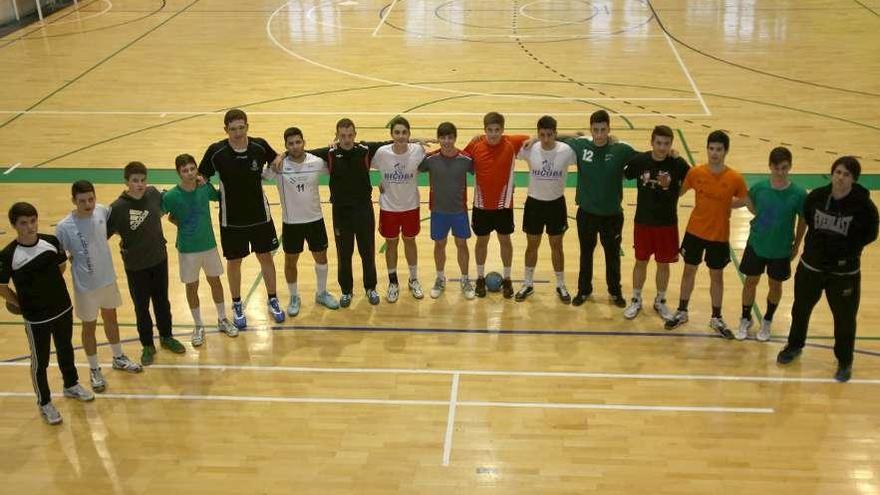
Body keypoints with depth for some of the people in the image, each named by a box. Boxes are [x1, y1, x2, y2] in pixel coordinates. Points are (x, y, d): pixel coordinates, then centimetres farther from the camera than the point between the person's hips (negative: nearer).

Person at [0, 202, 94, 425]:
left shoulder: (51, 241, -9)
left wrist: (46, 285, 9)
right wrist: (21, 304, -2)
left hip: (63, 309, 4)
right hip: (36, 318, -4)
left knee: (65, 351, 24)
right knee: (40, 361, 11)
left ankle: (71, 385, 48)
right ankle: (44, 403, 30)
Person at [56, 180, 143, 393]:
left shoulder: (102, 211, -12)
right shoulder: (64, 227, -24)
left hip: (108, 278, 4)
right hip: (86, 286, -4)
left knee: (111, 318, 23)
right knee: (89, 326, 13)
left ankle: (119, 358, 44)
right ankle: (94, 370, 32)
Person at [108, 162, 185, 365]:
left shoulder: (153, 194, -11)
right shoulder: (117, 208, -22)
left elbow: (164, 208, 11)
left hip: (159, 259, 3)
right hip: (135, 266, -3)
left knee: (162, 301, 20)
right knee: (141, 306, 14)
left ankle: (166, 337, 41)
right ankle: (147, 345, 32)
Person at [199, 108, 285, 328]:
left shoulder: (260, 146, -11)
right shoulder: (216, 152, -17)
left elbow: (276, 160, 12)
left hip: (260, 215, 2)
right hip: (231, 219, -1)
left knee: (265, 256, 14)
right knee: (234, 261, 12)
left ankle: (273, 301, 32)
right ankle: (237, 306, 32)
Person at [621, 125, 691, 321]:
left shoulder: (678, 164, -13)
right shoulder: (639, 161, -11)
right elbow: (623, 175, 4)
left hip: (667, 224, 0)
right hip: (643, 222, 0)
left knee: (663, 264, 12)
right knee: (641, 261, 14)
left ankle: (660, 301, 32)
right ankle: (636, 300, 31)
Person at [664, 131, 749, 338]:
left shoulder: (735, 178, -15)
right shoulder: (695, 172, -10)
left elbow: (745, 201, 1)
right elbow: (679, 192, 4)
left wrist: (726, 204, -8)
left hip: (719, 235, -1)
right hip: (694, 231, 1)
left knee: (716, 275, 13)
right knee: (689, 270, 15)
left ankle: (716, 318, 29)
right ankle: (682, 312, 32)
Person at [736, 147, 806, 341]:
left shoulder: (798, 194, -19)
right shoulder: (759, 187, -14)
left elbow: (803, 220, -4)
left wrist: (796, 245, 2)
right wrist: (759, 220, -1)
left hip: (781, 250, -1)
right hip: (756, 245, 1)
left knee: (775, 285, 16)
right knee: (751, 281, 14)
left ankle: (767, 322, 39)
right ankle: (745, 319, 35)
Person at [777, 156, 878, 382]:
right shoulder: (816, 196, -10)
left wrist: (848, 248, -10)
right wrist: (816, 241, 2)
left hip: (844, 272, -3)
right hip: (811, 265, 3)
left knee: (844, 317, 9)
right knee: (801, 309, 19)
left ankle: (845, 362, 30)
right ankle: (794, 346, 44)